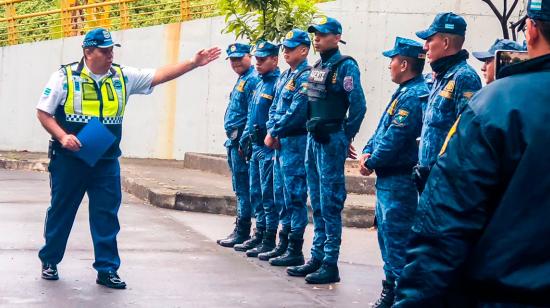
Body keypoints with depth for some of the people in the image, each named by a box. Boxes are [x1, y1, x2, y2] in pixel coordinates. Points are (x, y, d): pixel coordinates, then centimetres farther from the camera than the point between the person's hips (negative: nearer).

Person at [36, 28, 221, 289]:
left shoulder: (123, 77, 4)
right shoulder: (65, 77, -5)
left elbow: (159, 76, 1)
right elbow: (43, 113, -1)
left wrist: (193, 63, -7)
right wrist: (62, 137, -17)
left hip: (106, 161, 3)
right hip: (69, 159, -3)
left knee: (107, 215, 3)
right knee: (61, 211, 9)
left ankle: (107, 269, 11)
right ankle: (49, 261, 27)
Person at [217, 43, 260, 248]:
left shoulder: (252, 80, -12)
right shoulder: (242, 80, 19)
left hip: (242, 140, -10)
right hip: (235, 141, 10)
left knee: (242, 189, -5)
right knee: (240, 189, 13)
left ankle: (242, 233, 0)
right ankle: (241, 230, 20)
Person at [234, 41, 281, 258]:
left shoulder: (278, 83, -13)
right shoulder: (260, 83, 17)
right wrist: (244, 140, 20)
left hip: (268, 148, -10)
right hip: (256, 146, 10)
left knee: (268, 194, -5)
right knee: (256, 193, 14)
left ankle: (269, 241, 0)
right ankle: (259, 234, 24)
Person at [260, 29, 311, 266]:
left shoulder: (306, 76, -12)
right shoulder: (285, 76, 17)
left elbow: (296, 111, -19)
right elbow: (274, 108, 17)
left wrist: (274, 132, -13)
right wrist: (272, 131, 1)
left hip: (296, 142, -10)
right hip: (280, 143, 10)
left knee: (295, 196, -6)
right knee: (282, 195, 14)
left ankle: (295, 251, -2)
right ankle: (283, 245, 23)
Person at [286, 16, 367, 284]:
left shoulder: (345, 66, -9)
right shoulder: (317, 67, 15)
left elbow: (358, 105, -13)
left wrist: (346, 138, -7)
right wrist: (312, 131, 13)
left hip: (331, 141, -8)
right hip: (313, 139, 9)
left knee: (330, 204, -6)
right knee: (317, 204, 12)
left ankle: (330, 265, -2)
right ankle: (317, 258, 19)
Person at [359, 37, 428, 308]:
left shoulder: (415, 96, -18)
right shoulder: (404, 92, 16)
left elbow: (395, 138, -21)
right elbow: (383, 129, 18)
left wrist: (372, 163, -10)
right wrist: (367, 153, 3)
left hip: (399, 181, -11)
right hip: (387, 178, 11)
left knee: (396, 237, -7)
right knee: (387, 233, 16)